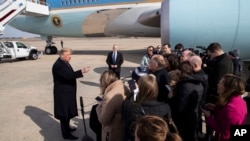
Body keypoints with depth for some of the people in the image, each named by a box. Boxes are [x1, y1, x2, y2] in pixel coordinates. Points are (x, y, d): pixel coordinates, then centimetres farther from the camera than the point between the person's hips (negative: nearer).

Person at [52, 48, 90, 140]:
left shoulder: (65, 62, 9)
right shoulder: (58, 65, -23)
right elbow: (68, 75, -35)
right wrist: (81, 72, -42)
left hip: (67, 92, 10)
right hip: (62, 94, -10)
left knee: (68, 112, 22)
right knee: (64, 113, 2)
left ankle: (67, 128, 40)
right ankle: (66, 134, 14)